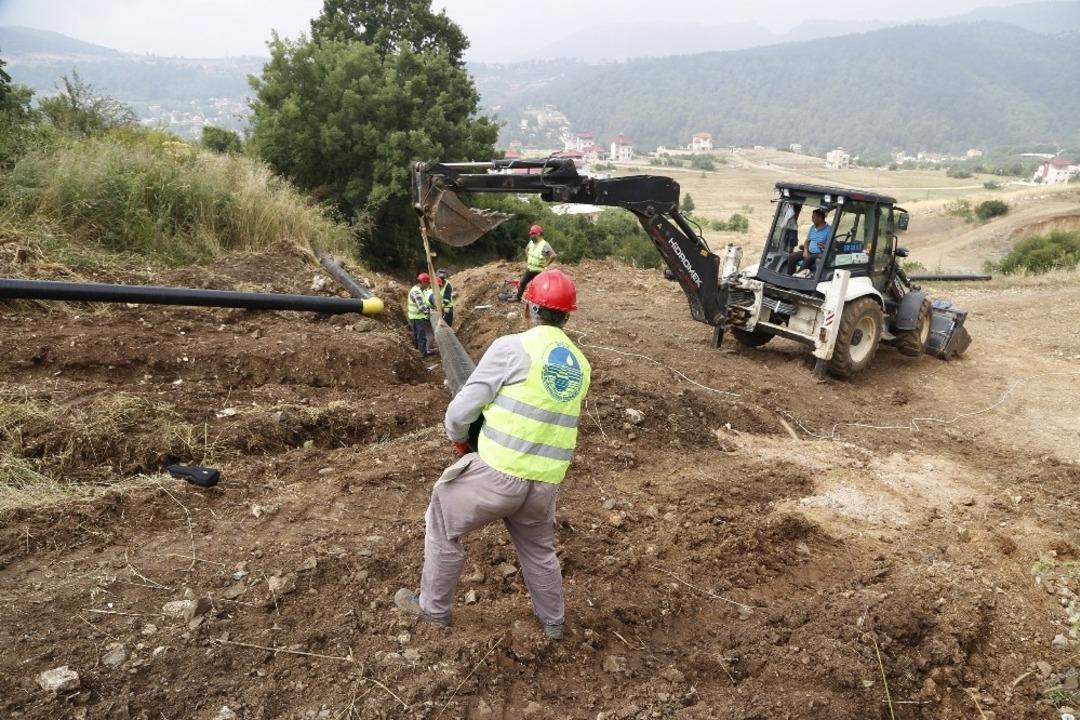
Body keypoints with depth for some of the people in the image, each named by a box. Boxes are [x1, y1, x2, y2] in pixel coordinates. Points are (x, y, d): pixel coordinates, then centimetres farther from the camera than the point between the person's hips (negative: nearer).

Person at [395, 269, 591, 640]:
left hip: (497, 473, -5)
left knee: (443, 527, 19)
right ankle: (553, 621, 42)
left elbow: (461, 410, -10)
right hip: (545, 483, 6)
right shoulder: (579, 365, 7)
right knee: (539, 548, 28)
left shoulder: (512, 347, -12)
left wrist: (458, 439, 10)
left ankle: (434, 608, 33)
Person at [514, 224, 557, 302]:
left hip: (539, 271, -7)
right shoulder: (531, 242, 4)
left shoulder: (545, 245, -19)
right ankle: (518, 297, 26)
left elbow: (554, 256, -26)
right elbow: (526, 249, 26)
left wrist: (545, 265, -19)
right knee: (522, 282, 13)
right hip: (529, 269, 7)